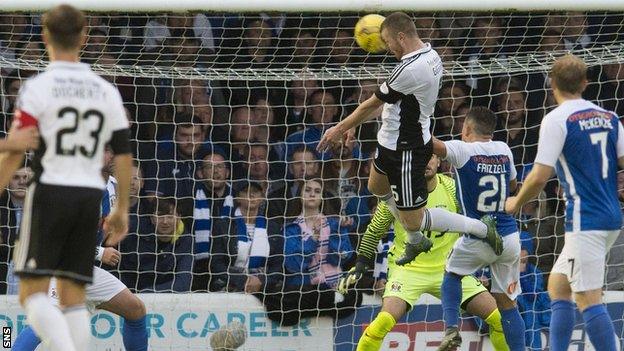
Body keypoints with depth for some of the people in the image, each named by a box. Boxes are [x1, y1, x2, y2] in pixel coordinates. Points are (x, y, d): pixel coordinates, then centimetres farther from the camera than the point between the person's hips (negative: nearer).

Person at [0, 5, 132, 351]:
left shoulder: (37, 87, -5)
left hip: (49, 191, -4)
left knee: (32, 291, -2)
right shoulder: (106, 91, 9)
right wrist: (122, 210, 18)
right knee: (73, 297, 7)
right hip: (90, 194, 4)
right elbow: (124, 156, 9)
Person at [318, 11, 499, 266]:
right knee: (378, 187, 32)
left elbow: (372, 104, -17)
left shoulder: (410, 70, -31)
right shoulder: (430, 55, -1)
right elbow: (386, 99, 9)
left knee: (414, 219, -3)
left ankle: (482, 228, 5)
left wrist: (340, 129, -2)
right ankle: (415, 241, 47)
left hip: (406, 151, -10)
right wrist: (353, 125, 14)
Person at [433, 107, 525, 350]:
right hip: (509, 237, 4)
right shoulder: (504, 150, 7)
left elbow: (433, 145, -24)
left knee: (452, 275, 24)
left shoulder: (463, 150, -8)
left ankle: (452, 327, 4)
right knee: (506, 302, 10)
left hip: (478, 239, -4)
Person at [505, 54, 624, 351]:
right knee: (557, 285, 16)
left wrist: (516, 202, 5)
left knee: (588, 299, -9)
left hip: (585, 220, -8)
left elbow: (540, 176, -12)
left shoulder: (557, 119, -9)